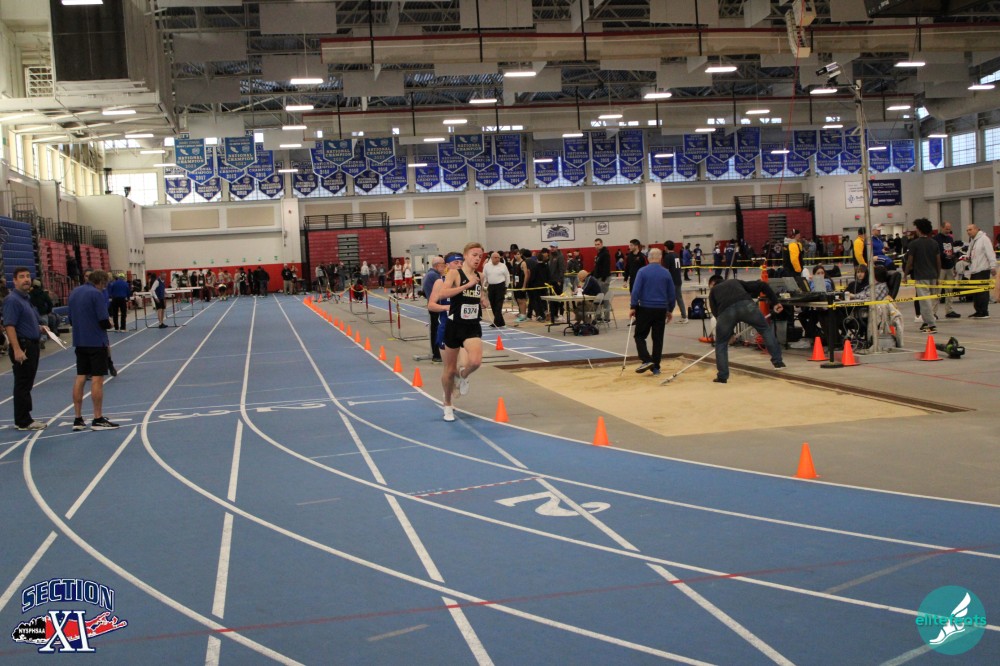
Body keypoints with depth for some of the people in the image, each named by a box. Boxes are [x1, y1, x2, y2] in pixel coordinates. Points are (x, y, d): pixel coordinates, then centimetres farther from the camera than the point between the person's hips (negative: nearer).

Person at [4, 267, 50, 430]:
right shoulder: (12, 300, -14)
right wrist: (17, 350, -27)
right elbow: (9, 326, -21)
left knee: (27, 384, 13)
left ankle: (24, 419, 20)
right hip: (22, 347, -10)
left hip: (32, 346, 10)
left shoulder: (26, 299, 16)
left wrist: (40, 328, 10)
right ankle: (23, 422, 1)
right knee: (23, 385, -4)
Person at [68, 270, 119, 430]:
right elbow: (104, 321, -17)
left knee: (80, 378, 10)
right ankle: (98, 420, 1)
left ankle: (78, 419, 12)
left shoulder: (75, 292, 10)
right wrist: (109, 323, 3)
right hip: (96, 342, -7)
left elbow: (71, 319, 16)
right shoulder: (96, 294, -14)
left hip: (80, 342, 7)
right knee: (97, 379, -3)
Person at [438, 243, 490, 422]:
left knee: (475, 361, -24)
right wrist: (467, 285, -26)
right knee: (450, 369, 8)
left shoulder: (480, 276, 7)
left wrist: (484, 301, 3)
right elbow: (442, 293, -26)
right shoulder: (454, 273, -9)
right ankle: (448, 405, 32)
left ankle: (463, 376, 13)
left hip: (473, 326, 3)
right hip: (454, 325, -3)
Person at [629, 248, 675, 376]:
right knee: (658, 339, 8)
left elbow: (636, 290, -11)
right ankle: (656, 367, 10)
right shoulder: (666, 273, 4)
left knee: (640, 336, 7)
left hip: (645, 308, -3)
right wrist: (670, 310, 18)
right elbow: (671, 293, 9)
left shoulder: (642, 271, -5)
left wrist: (633, 307, -6)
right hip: (661, 310, 3)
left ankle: (646, 360, -11)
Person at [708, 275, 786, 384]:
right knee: (766, 329, 23)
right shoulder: (736, 281, 40)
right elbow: (762, 285, 31)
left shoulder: (713, 291, 34)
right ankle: (777, 361, 19)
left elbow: (716, 312, 25)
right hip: (746, 304, 1)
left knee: (721, 344, 18)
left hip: (726, 311, -1)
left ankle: (722, 376, 14)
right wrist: (774, 302, 32)